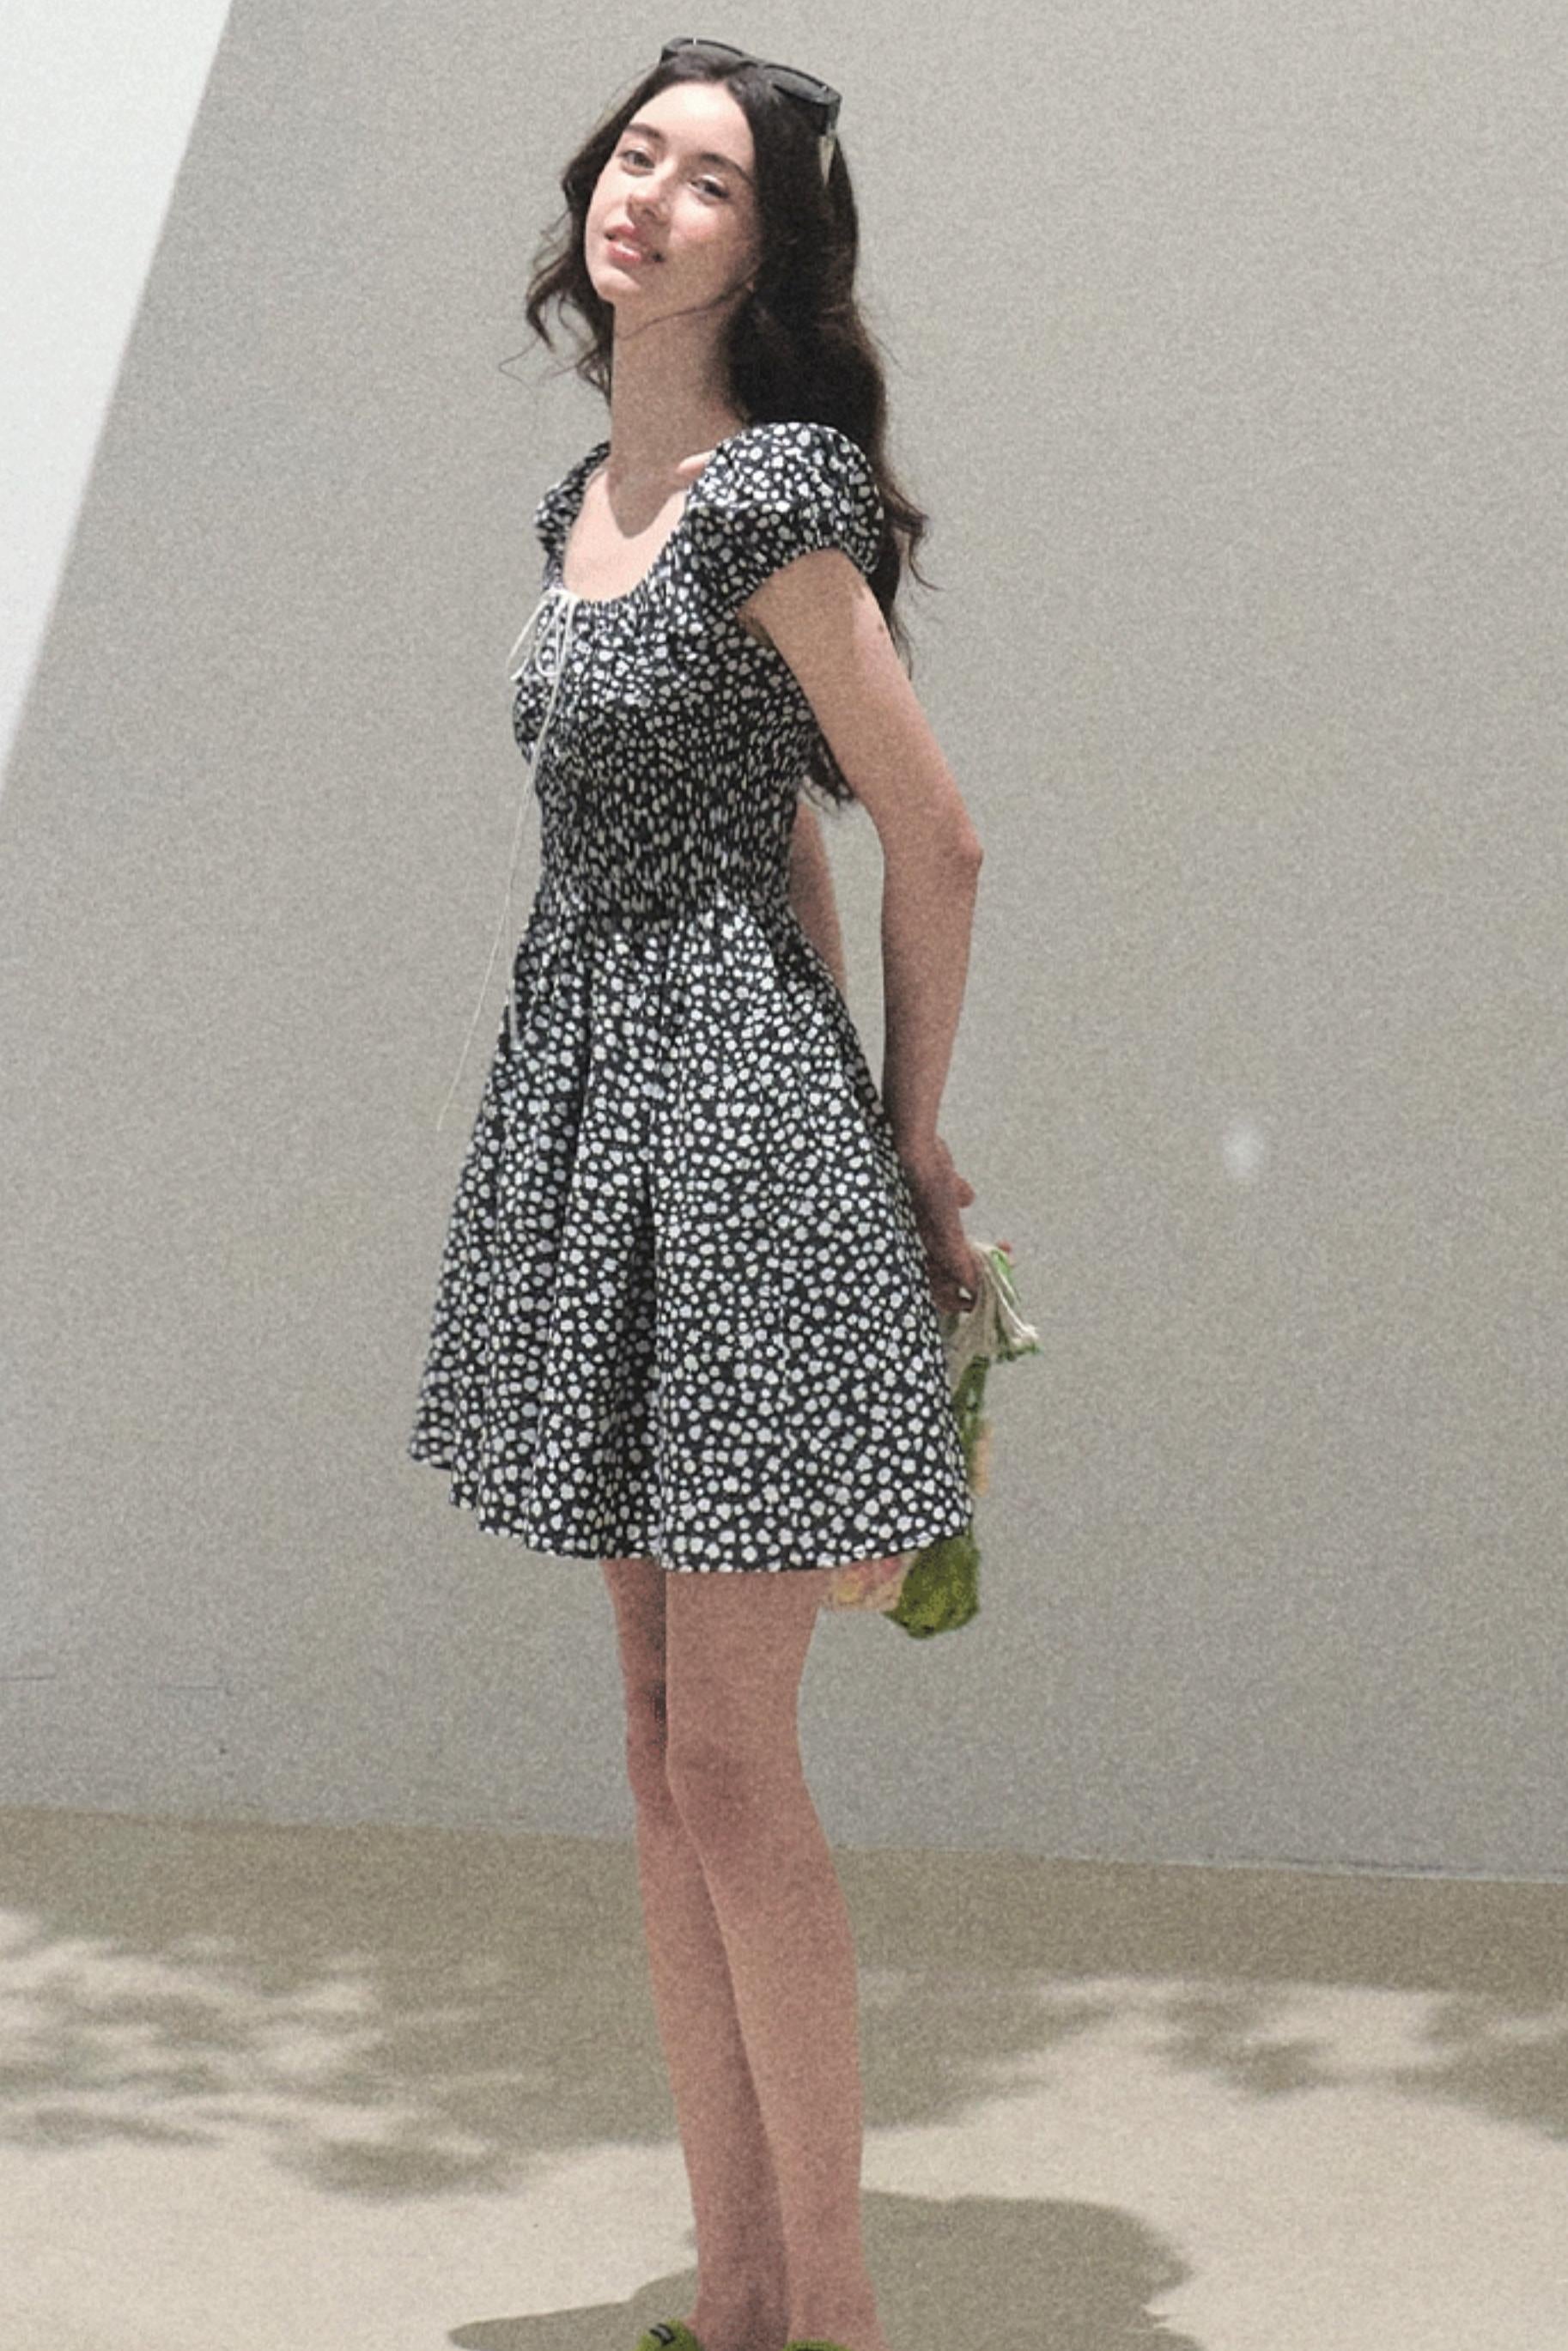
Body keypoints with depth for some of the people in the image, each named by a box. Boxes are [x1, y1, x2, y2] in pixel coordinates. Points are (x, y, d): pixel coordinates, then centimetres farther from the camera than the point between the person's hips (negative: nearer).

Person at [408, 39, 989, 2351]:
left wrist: (908, 1132, 2)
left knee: (731, 1765, -7)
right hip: (598, 1109, 9)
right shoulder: (587, 502, 13)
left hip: (731, 1107, -9)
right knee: (665, 1754, 10)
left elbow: (935, 840, -9)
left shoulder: (769, 501, -13)